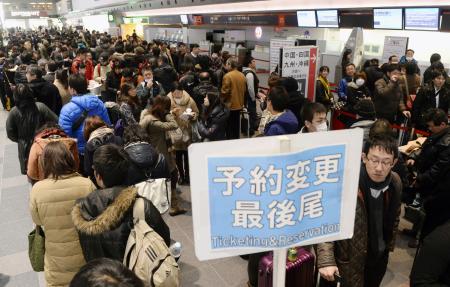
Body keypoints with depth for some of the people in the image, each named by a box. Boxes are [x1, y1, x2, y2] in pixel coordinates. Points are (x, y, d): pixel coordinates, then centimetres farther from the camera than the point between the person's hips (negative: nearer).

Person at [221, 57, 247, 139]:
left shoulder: (228, 76, -18)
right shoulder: (242, 76, 2)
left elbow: (224, 91, -17)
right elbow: (245, 90, 10)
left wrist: (222, 100, 0)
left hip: (230, 105, -6)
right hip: (239, 105, 6)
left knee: (229, 126, 4)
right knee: (236, 125, 17)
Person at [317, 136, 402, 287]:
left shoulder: (395, 183, -8)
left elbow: (394, 217, 8)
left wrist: (390, 244, 15)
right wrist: (326, 260, -34)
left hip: (379, 257, 6)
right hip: (350, 259, -5)